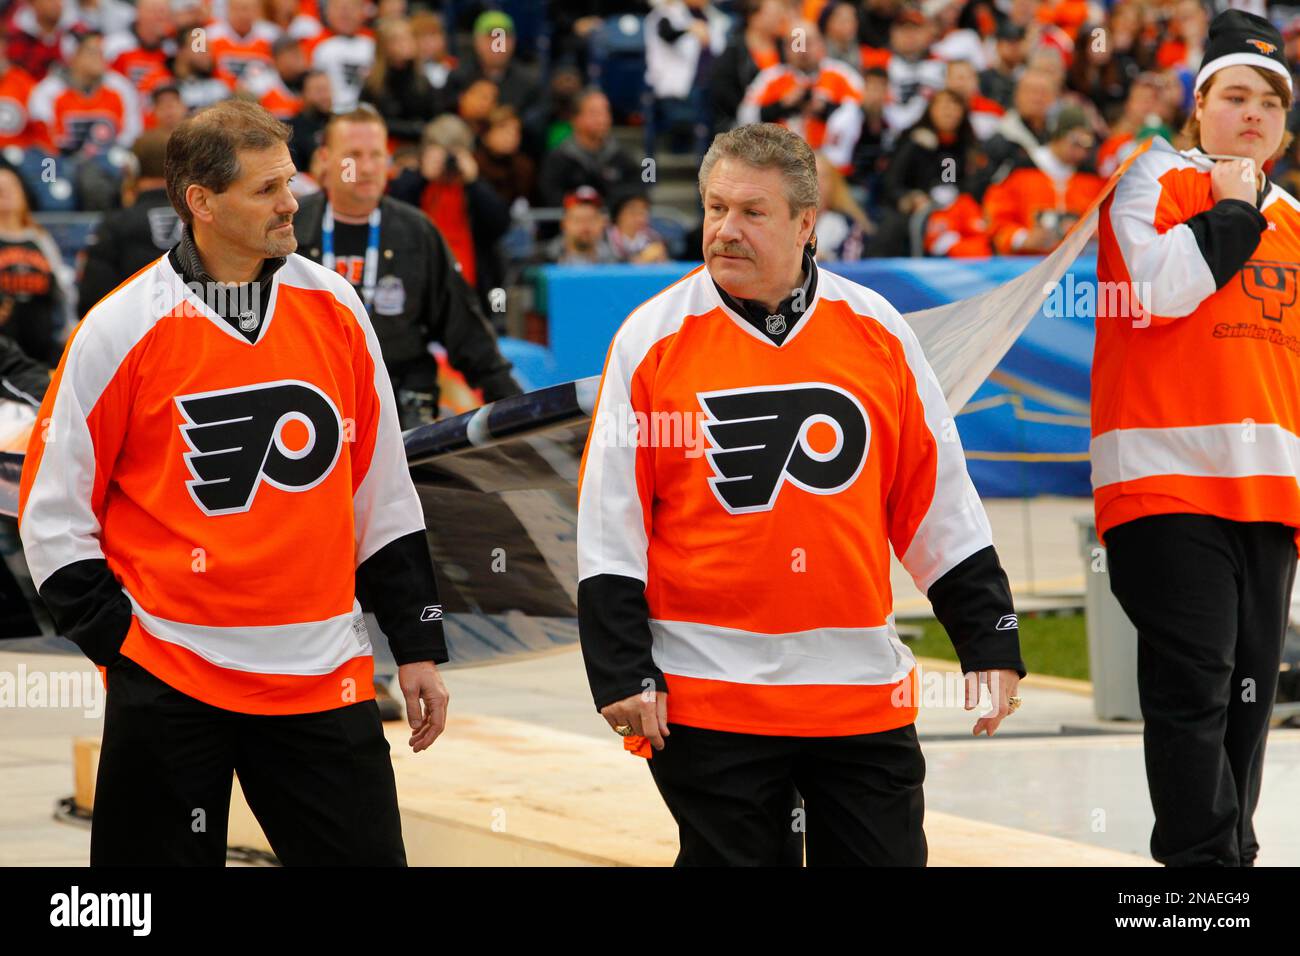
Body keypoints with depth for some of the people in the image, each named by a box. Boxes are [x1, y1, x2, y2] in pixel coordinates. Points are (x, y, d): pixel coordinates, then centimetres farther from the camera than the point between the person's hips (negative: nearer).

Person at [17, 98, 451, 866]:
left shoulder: (336, 307, 5)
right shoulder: (122, 329, -6)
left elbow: (383, 494, 12)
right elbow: (52, 512, -1)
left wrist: (418, 646, 11)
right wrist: (123, 643, -7)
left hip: (324, 680, 3)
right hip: (170, 682, -3)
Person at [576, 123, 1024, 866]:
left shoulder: (877, 330, 4)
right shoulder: (653, 338, -2)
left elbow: (940, 505, 10)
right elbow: (609, 530, 0)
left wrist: (991, 645, 7)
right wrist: (623, 675, -6)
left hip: (864, 693, 2)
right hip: (709, 698, -2)